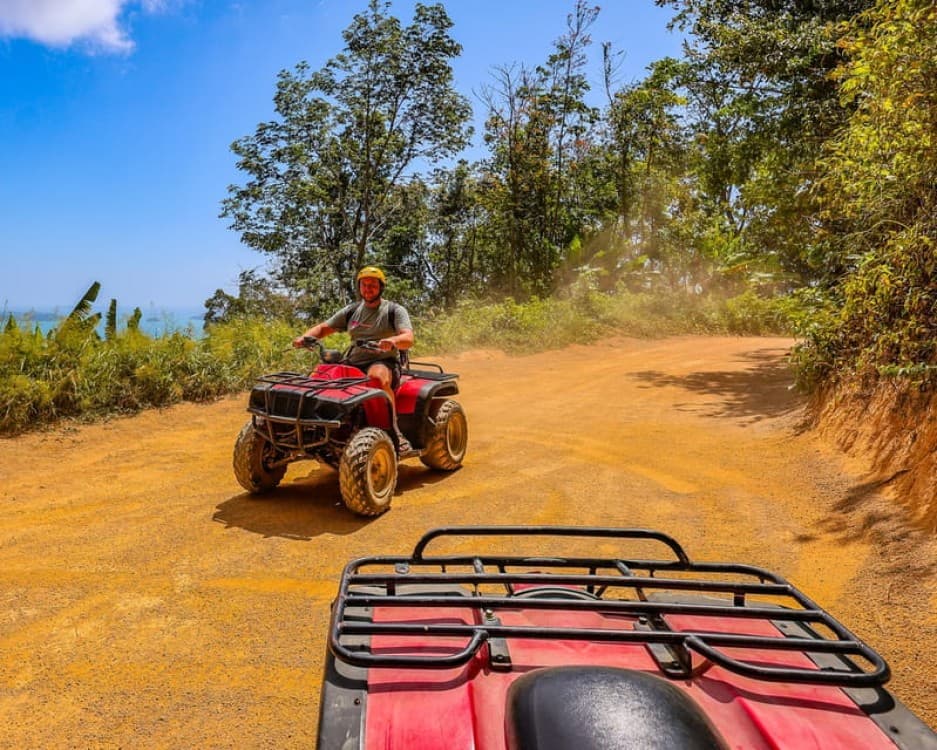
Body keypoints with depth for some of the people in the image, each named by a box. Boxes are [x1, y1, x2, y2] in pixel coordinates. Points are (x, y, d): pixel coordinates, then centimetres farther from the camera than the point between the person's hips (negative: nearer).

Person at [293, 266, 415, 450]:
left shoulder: (395, 310, 3)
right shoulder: (352, 311, 17)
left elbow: (408, 339, -13)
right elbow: (324, 328, 19)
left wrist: (393, 340, -37)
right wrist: (305, 336, -3)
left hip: (384, 363, -5)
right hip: (353, 364, 5)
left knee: (377, 377, -40)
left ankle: (394, 431, -32)